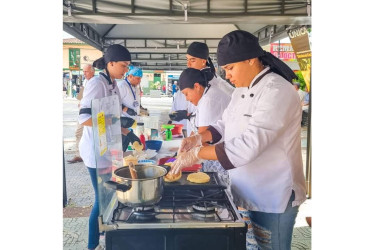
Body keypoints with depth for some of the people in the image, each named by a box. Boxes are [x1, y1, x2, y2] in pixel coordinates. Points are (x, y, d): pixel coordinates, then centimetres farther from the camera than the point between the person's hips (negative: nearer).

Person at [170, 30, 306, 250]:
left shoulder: (277, 91, -24)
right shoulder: (242, 91, 7)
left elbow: (249, 145, -31)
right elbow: (225, 125, 13)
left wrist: (197, 154, -27)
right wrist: (199, 138, -5)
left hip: (274, 198, -8)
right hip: (250, 192, 8)